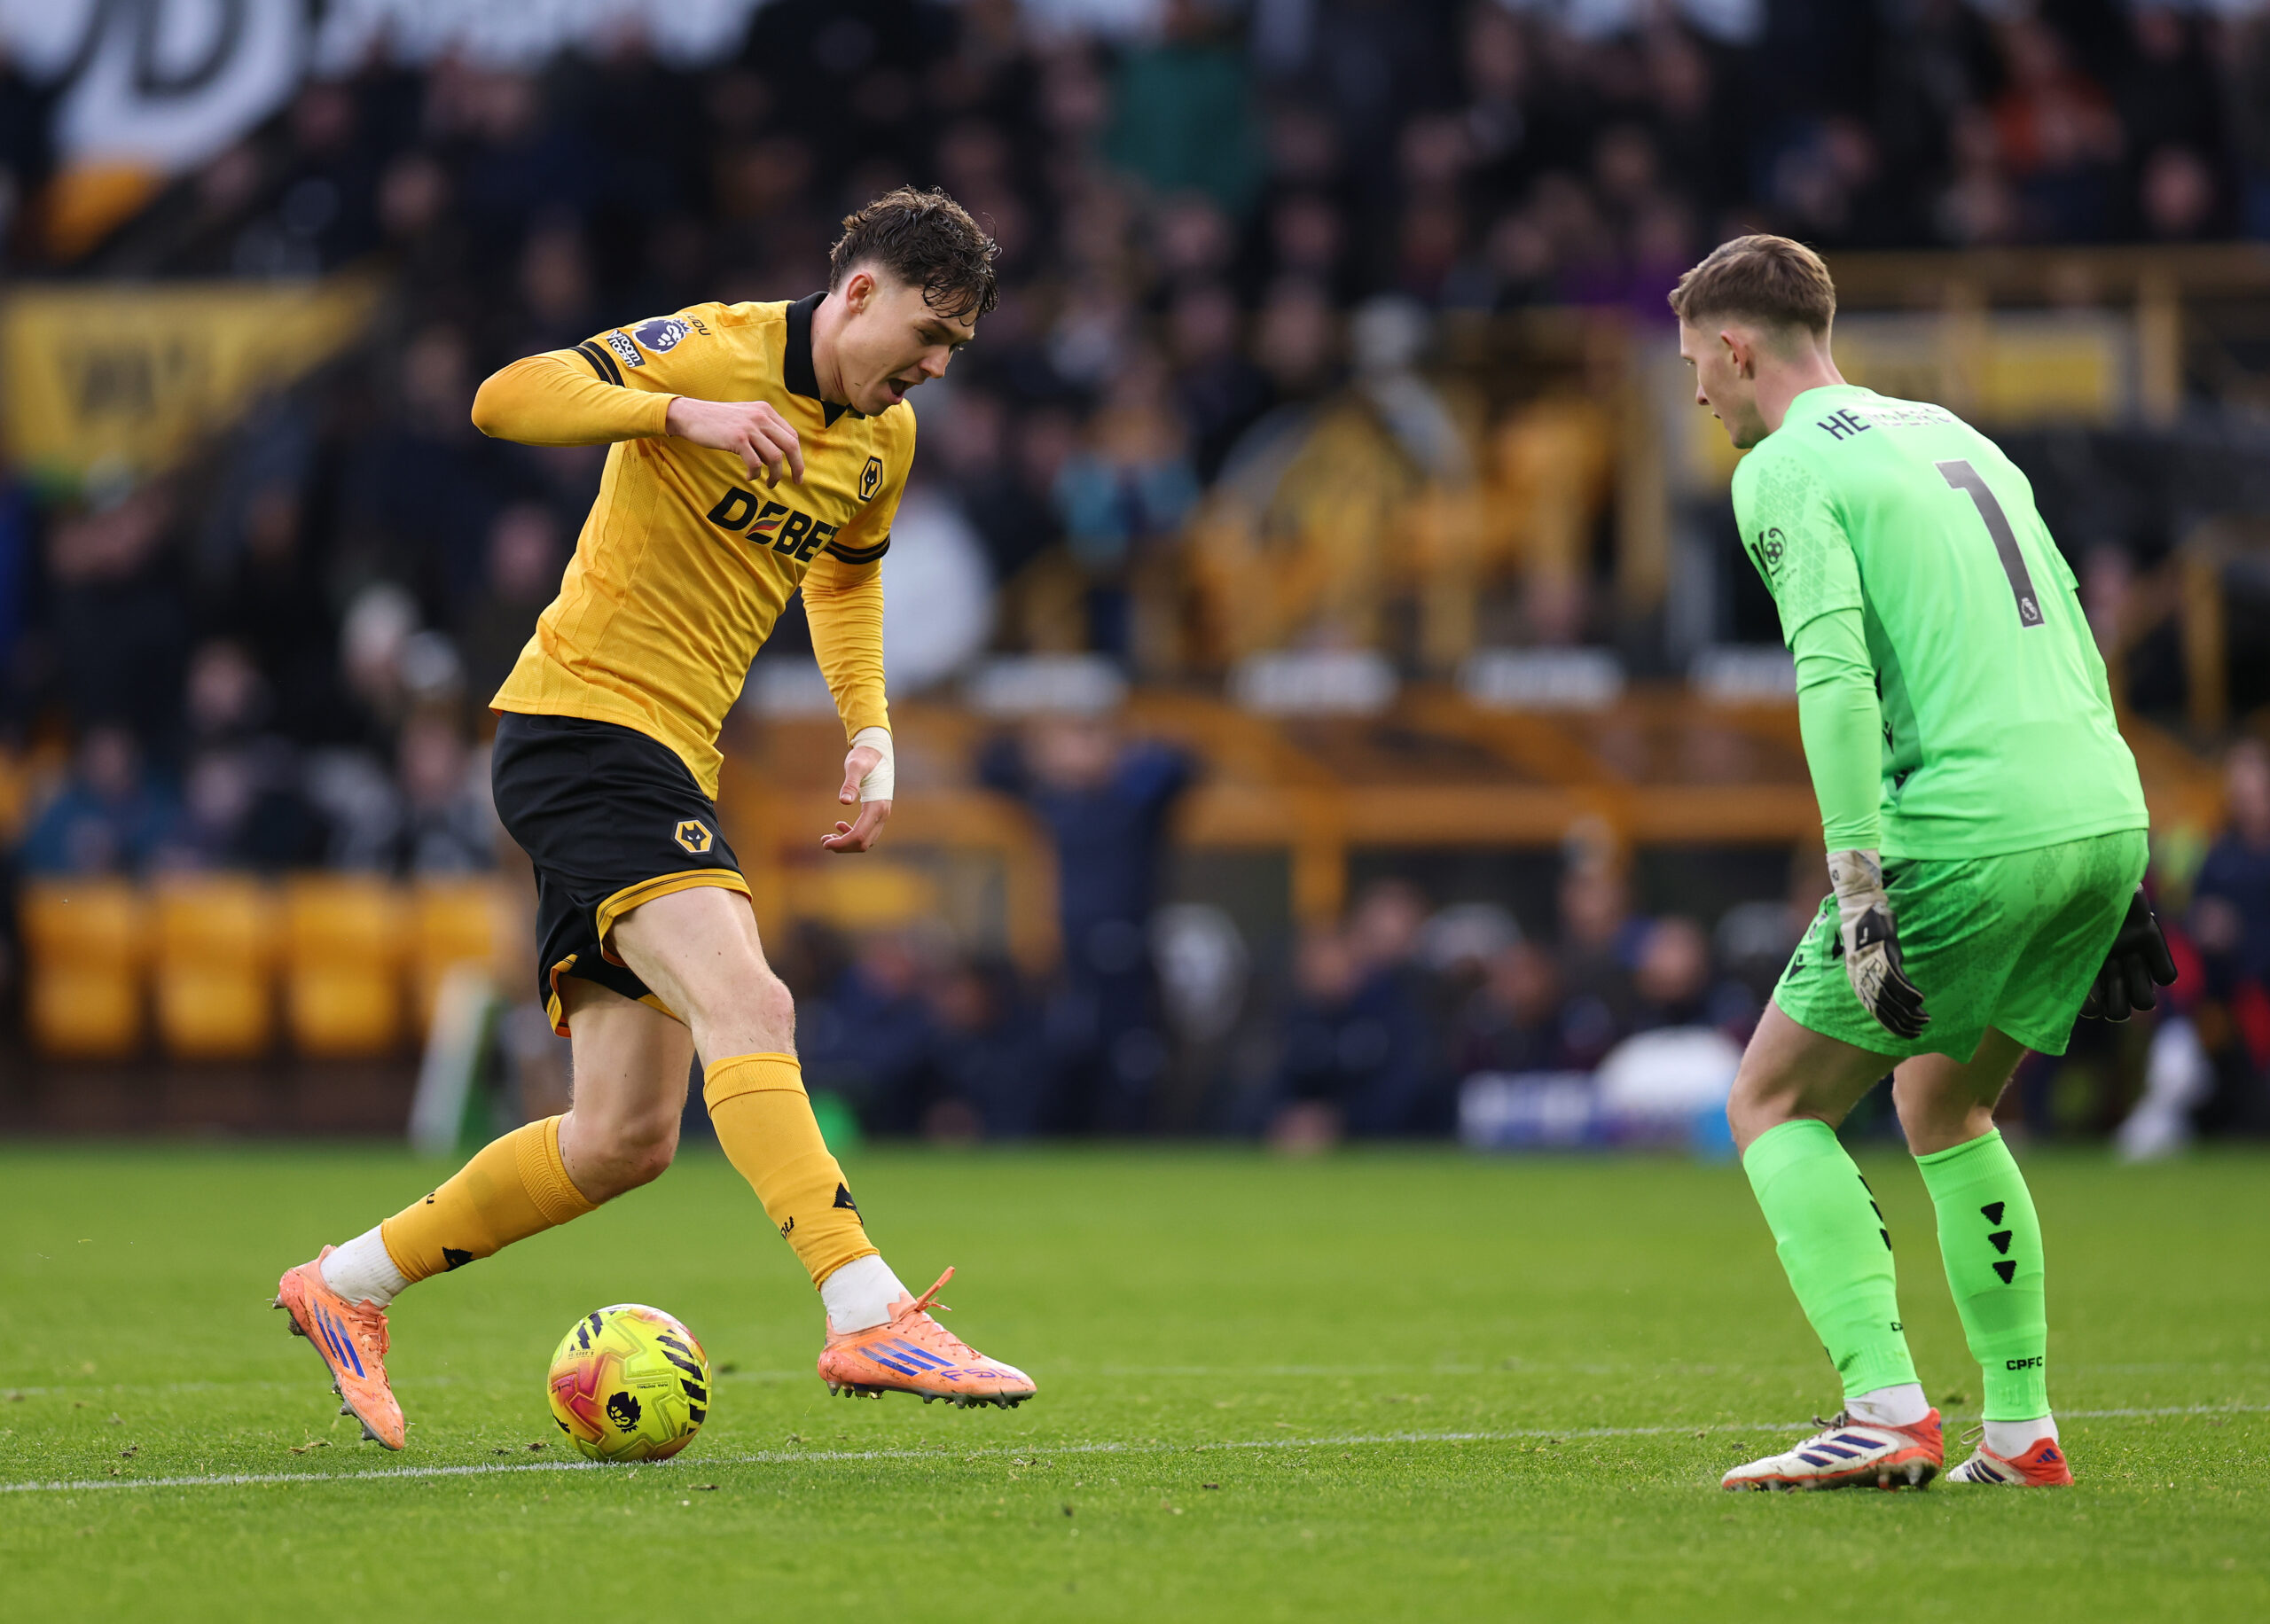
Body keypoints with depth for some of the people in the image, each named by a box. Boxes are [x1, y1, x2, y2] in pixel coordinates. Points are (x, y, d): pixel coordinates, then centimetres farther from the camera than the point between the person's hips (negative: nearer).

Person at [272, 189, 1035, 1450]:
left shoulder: (885, 438, 14)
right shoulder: (714, 349, -11)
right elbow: (506, 400, -21)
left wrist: (871, 729, 18)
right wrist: (682, 414, -33)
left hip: (670, 769, 9)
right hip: (582, 722, -9)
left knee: (624, 1142, 6)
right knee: (746, 1007, -27)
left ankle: (348, 1286, 20)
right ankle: (872, 1319, -37)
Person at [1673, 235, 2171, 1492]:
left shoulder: (1785, 467, -1)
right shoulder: (1950, 434, 24)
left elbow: (1834, 674, -15)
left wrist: (1859, 888, -18)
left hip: (1967, 833, -8)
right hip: (2106, 817, 8)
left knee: (1775, 1108, 4)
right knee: (1946, 1111, 25)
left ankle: (1888, 1411, -11)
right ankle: (2022, 1431, 18)